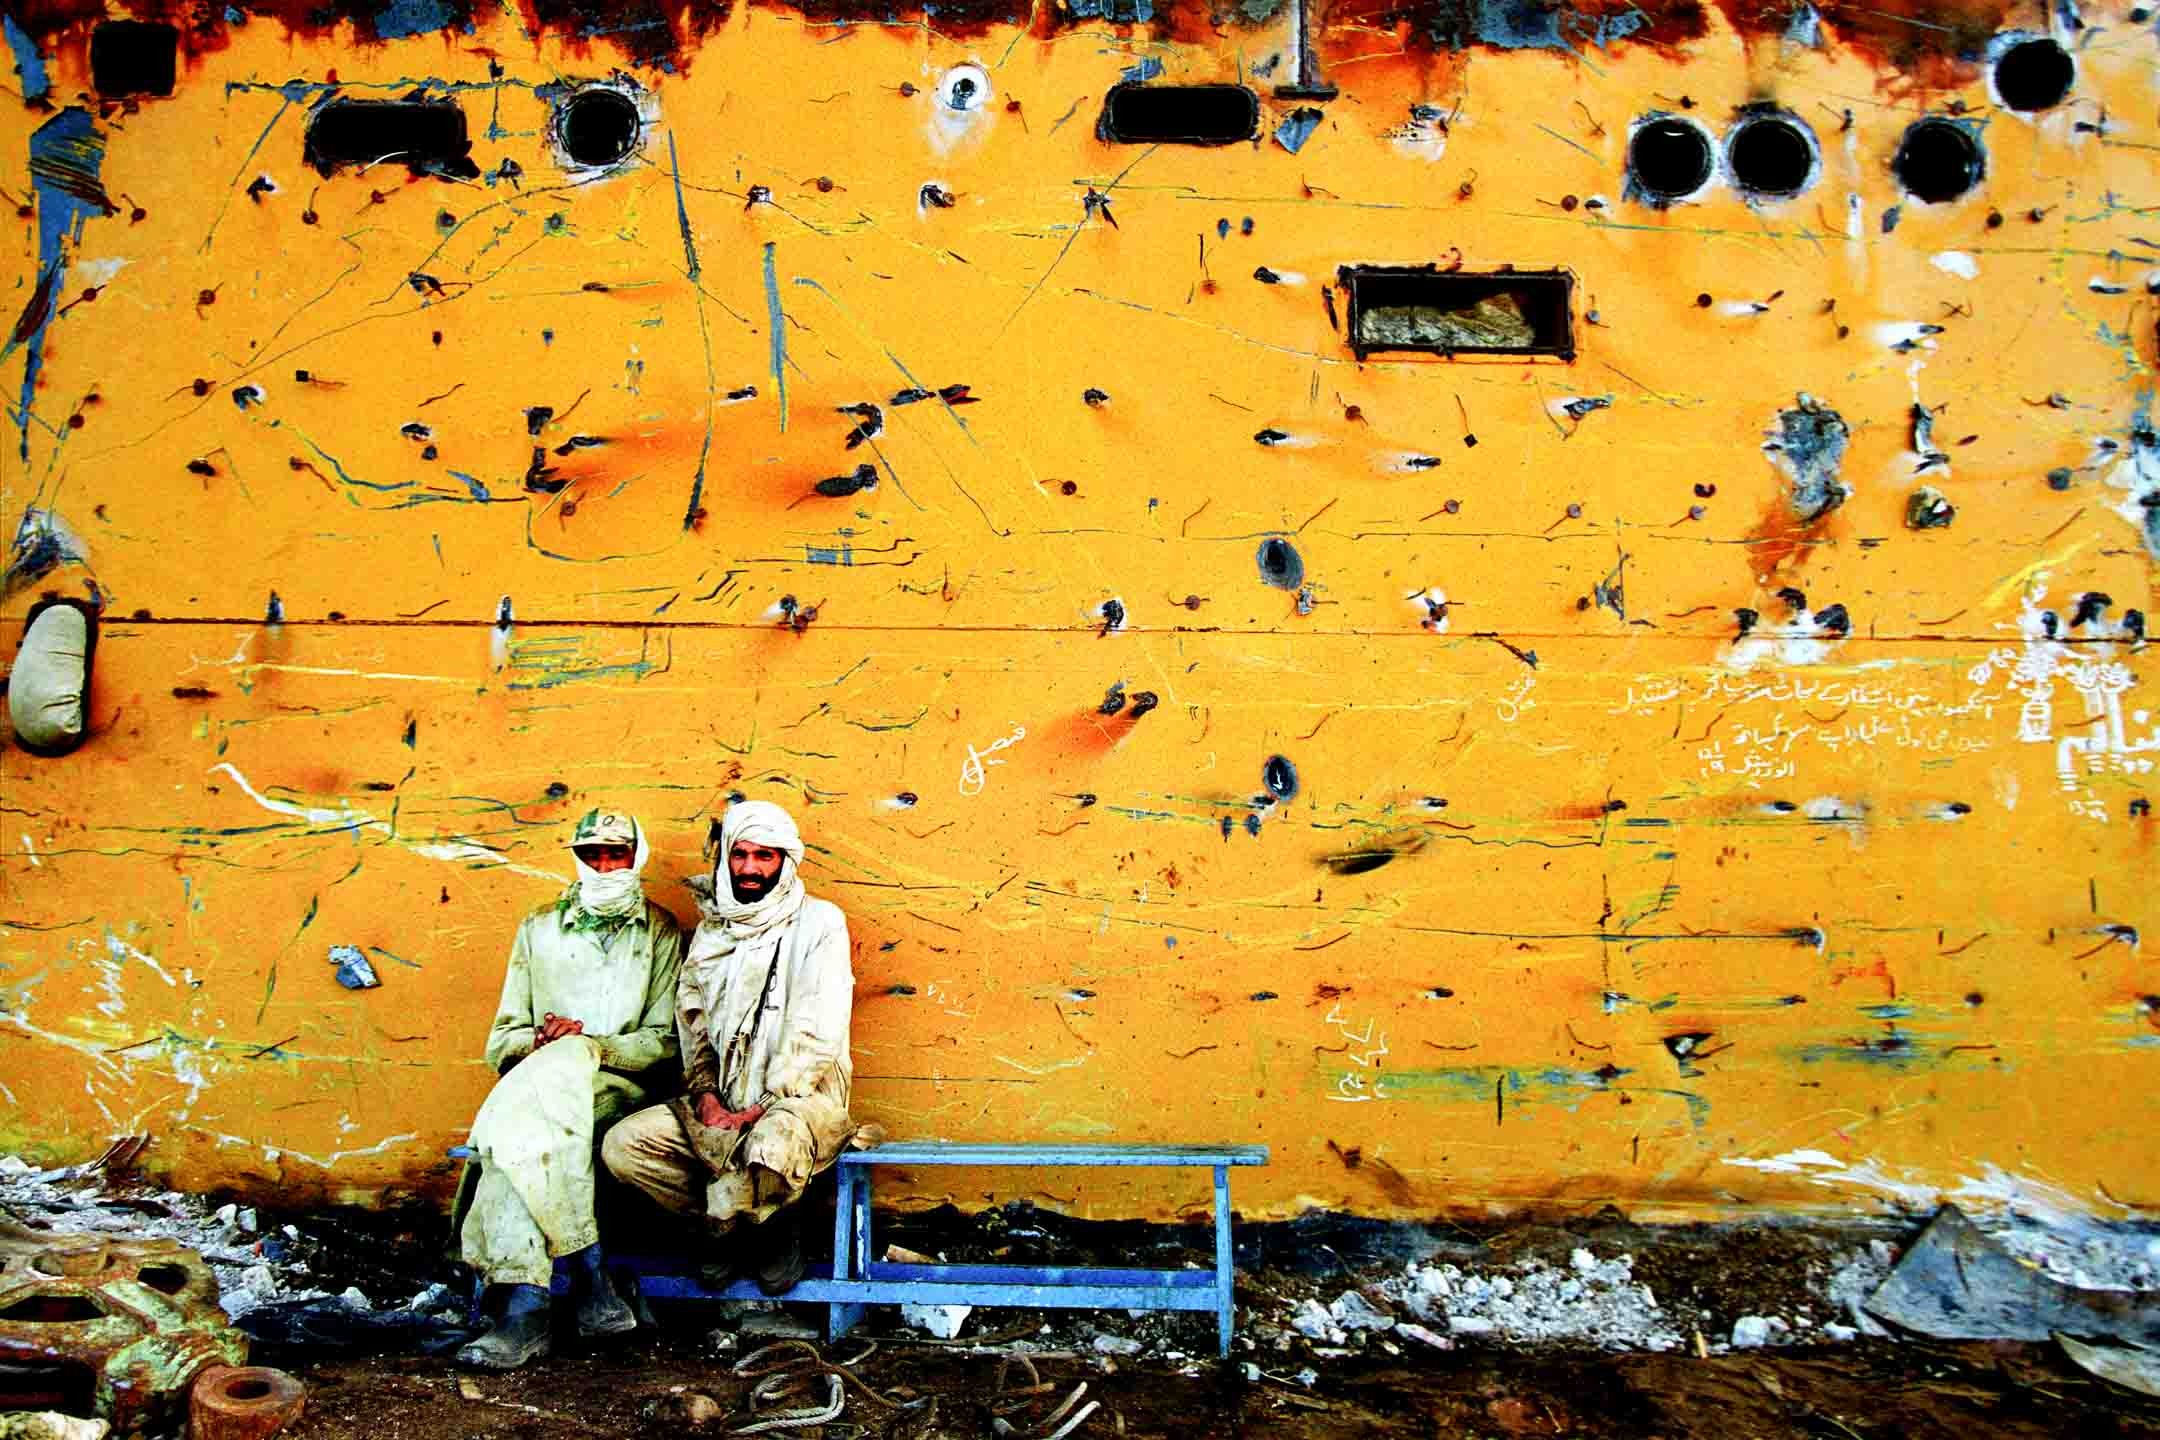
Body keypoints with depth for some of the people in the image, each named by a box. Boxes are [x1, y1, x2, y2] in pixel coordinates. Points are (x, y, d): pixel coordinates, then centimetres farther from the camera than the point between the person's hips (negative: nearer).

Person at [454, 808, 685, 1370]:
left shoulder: (661, 931, 11)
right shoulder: (540, 927, 18)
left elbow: (665, 1041, 4)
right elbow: (503, 1037, 14)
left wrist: (590, 1044, -14)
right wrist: (538, 1043, -10)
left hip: (620, 1088, -2)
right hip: (538, 1084, 2)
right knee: (526, 1127, -35)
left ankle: (524, 1310, -35)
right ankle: (590, 1280, -35)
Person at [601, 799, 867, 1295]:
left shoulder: (819, 923, -3)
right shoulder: (712, 930, 14)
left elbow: (818, 1032, -11)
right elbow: (692, 1023, 10)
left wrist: (765, 1106, -17)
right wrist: (707, 1098, -6)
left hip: (800, 1095, -6)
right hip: (723, 1100, 6)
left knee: (771, 1148, -39)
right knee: (623, 1145, -14)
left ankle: (723, 1223, -3)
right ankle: (754, 1224, -1)